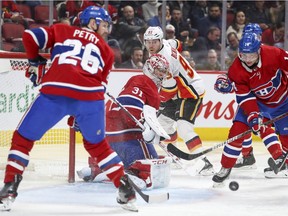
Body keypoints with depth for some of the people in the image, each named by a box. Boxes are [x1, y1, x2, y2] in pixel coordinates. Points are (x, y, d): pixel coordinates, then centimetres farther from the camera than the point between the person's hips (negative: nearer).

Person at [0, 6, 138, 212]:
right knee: (97, 144, 26)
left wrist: (35, 61, 32)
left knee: (23, 138, 15)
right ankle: (126, 190, 22)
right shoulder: (105, 49, 27)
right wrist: (80, 114, 27)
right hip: (90, 96, 2)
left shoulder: (61, 31, 23)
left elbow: (30, 36, 14)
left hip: (55, 93, -2)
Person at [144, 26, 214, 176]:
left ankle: (204, 162, -30)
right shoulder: (165, 44, 1)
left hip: (191, 92, -11)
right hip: (180, 92, 11)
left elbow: (169, 89, -24)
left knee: (184, 128, -25)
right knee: (163, 121, 20)